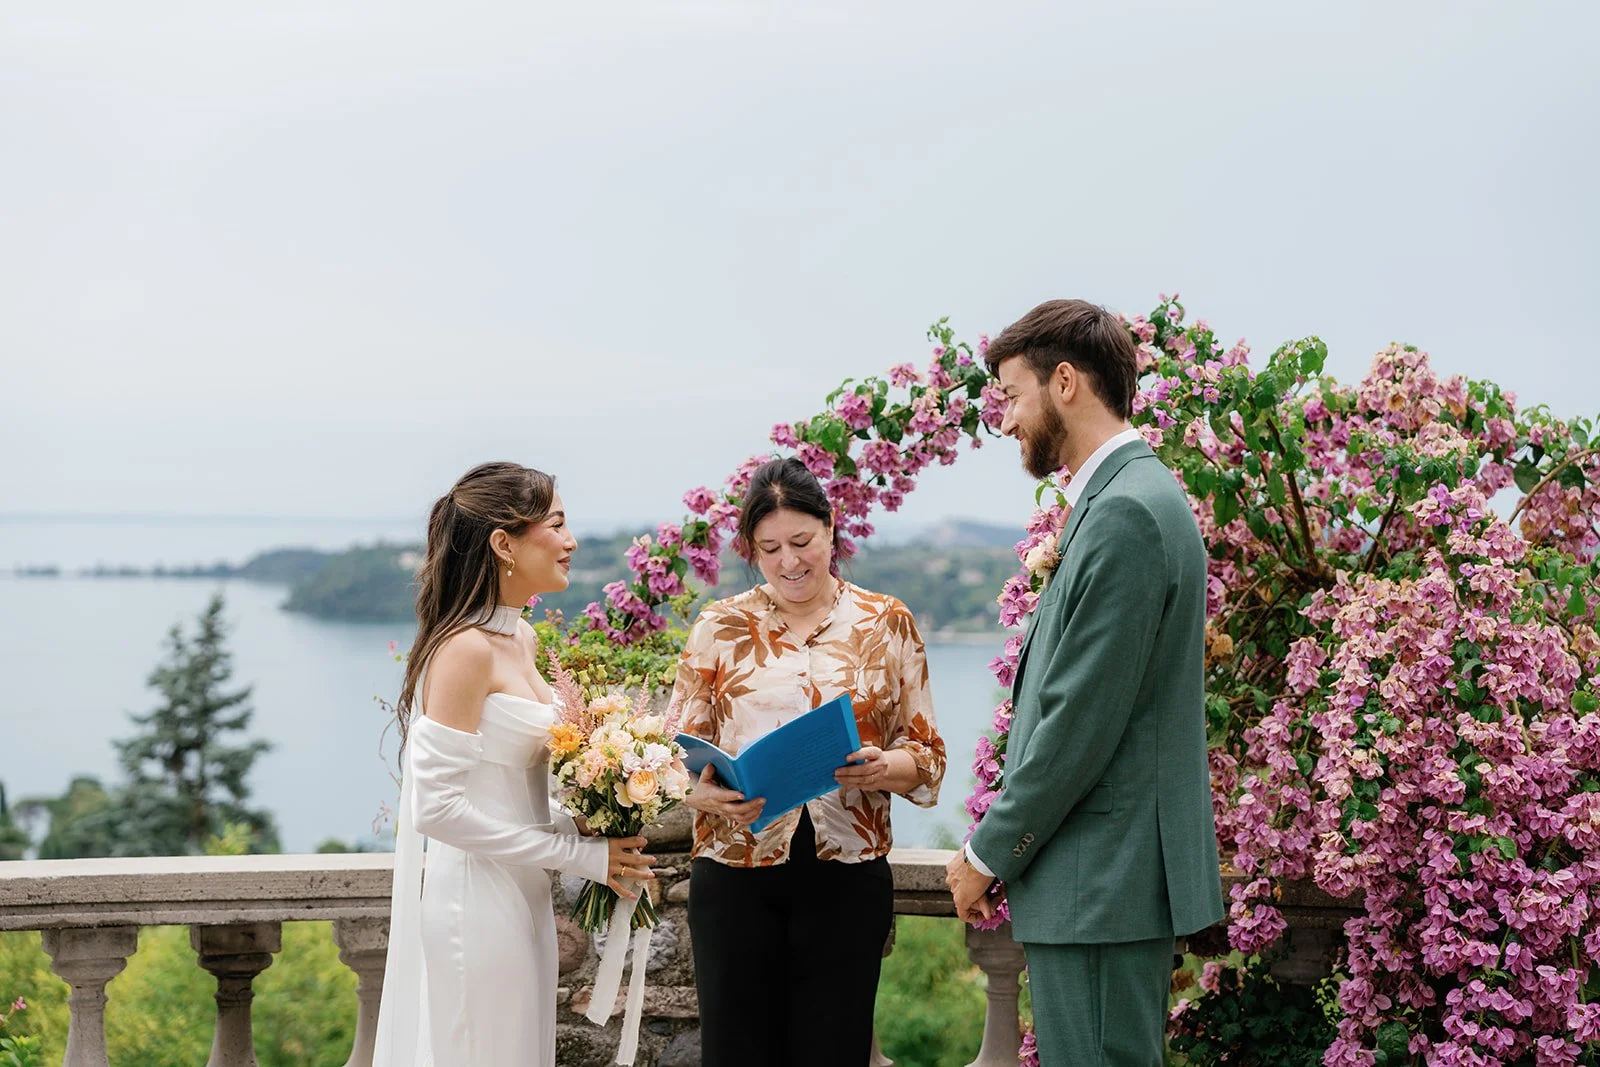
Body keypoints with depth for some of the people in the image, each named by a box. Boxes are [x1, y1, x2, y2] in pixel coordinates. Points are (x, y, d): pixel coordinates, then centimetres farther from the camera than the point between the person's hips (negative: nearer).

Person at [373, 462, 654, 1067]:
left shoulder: (521, 640, 10)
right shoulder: (465, 648, -18)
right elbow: (437, 805, -21)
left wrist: (598, 835, 2)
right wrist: (579, 856, -17)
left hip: (517, 900, 9)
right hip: (473, 902, -9)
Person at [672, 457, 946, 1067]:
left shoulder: (887, 623, 7)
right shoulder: (719, 626, 6)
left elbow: (927, 755, 8)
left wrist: (884, 767, -15)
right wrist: (708, 793, -14)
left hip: (847, 880, 0)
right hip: (736, 875, 0)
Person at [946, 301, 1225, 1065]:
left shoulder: (1125, 514, -17)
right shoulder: (1129, 499, 16)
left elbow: (1083, 720, -20)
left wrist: (989, 854, -10)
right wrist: (1004, 849, 15)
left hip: (1103, 885, -10)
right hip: (1111, 878, 10)